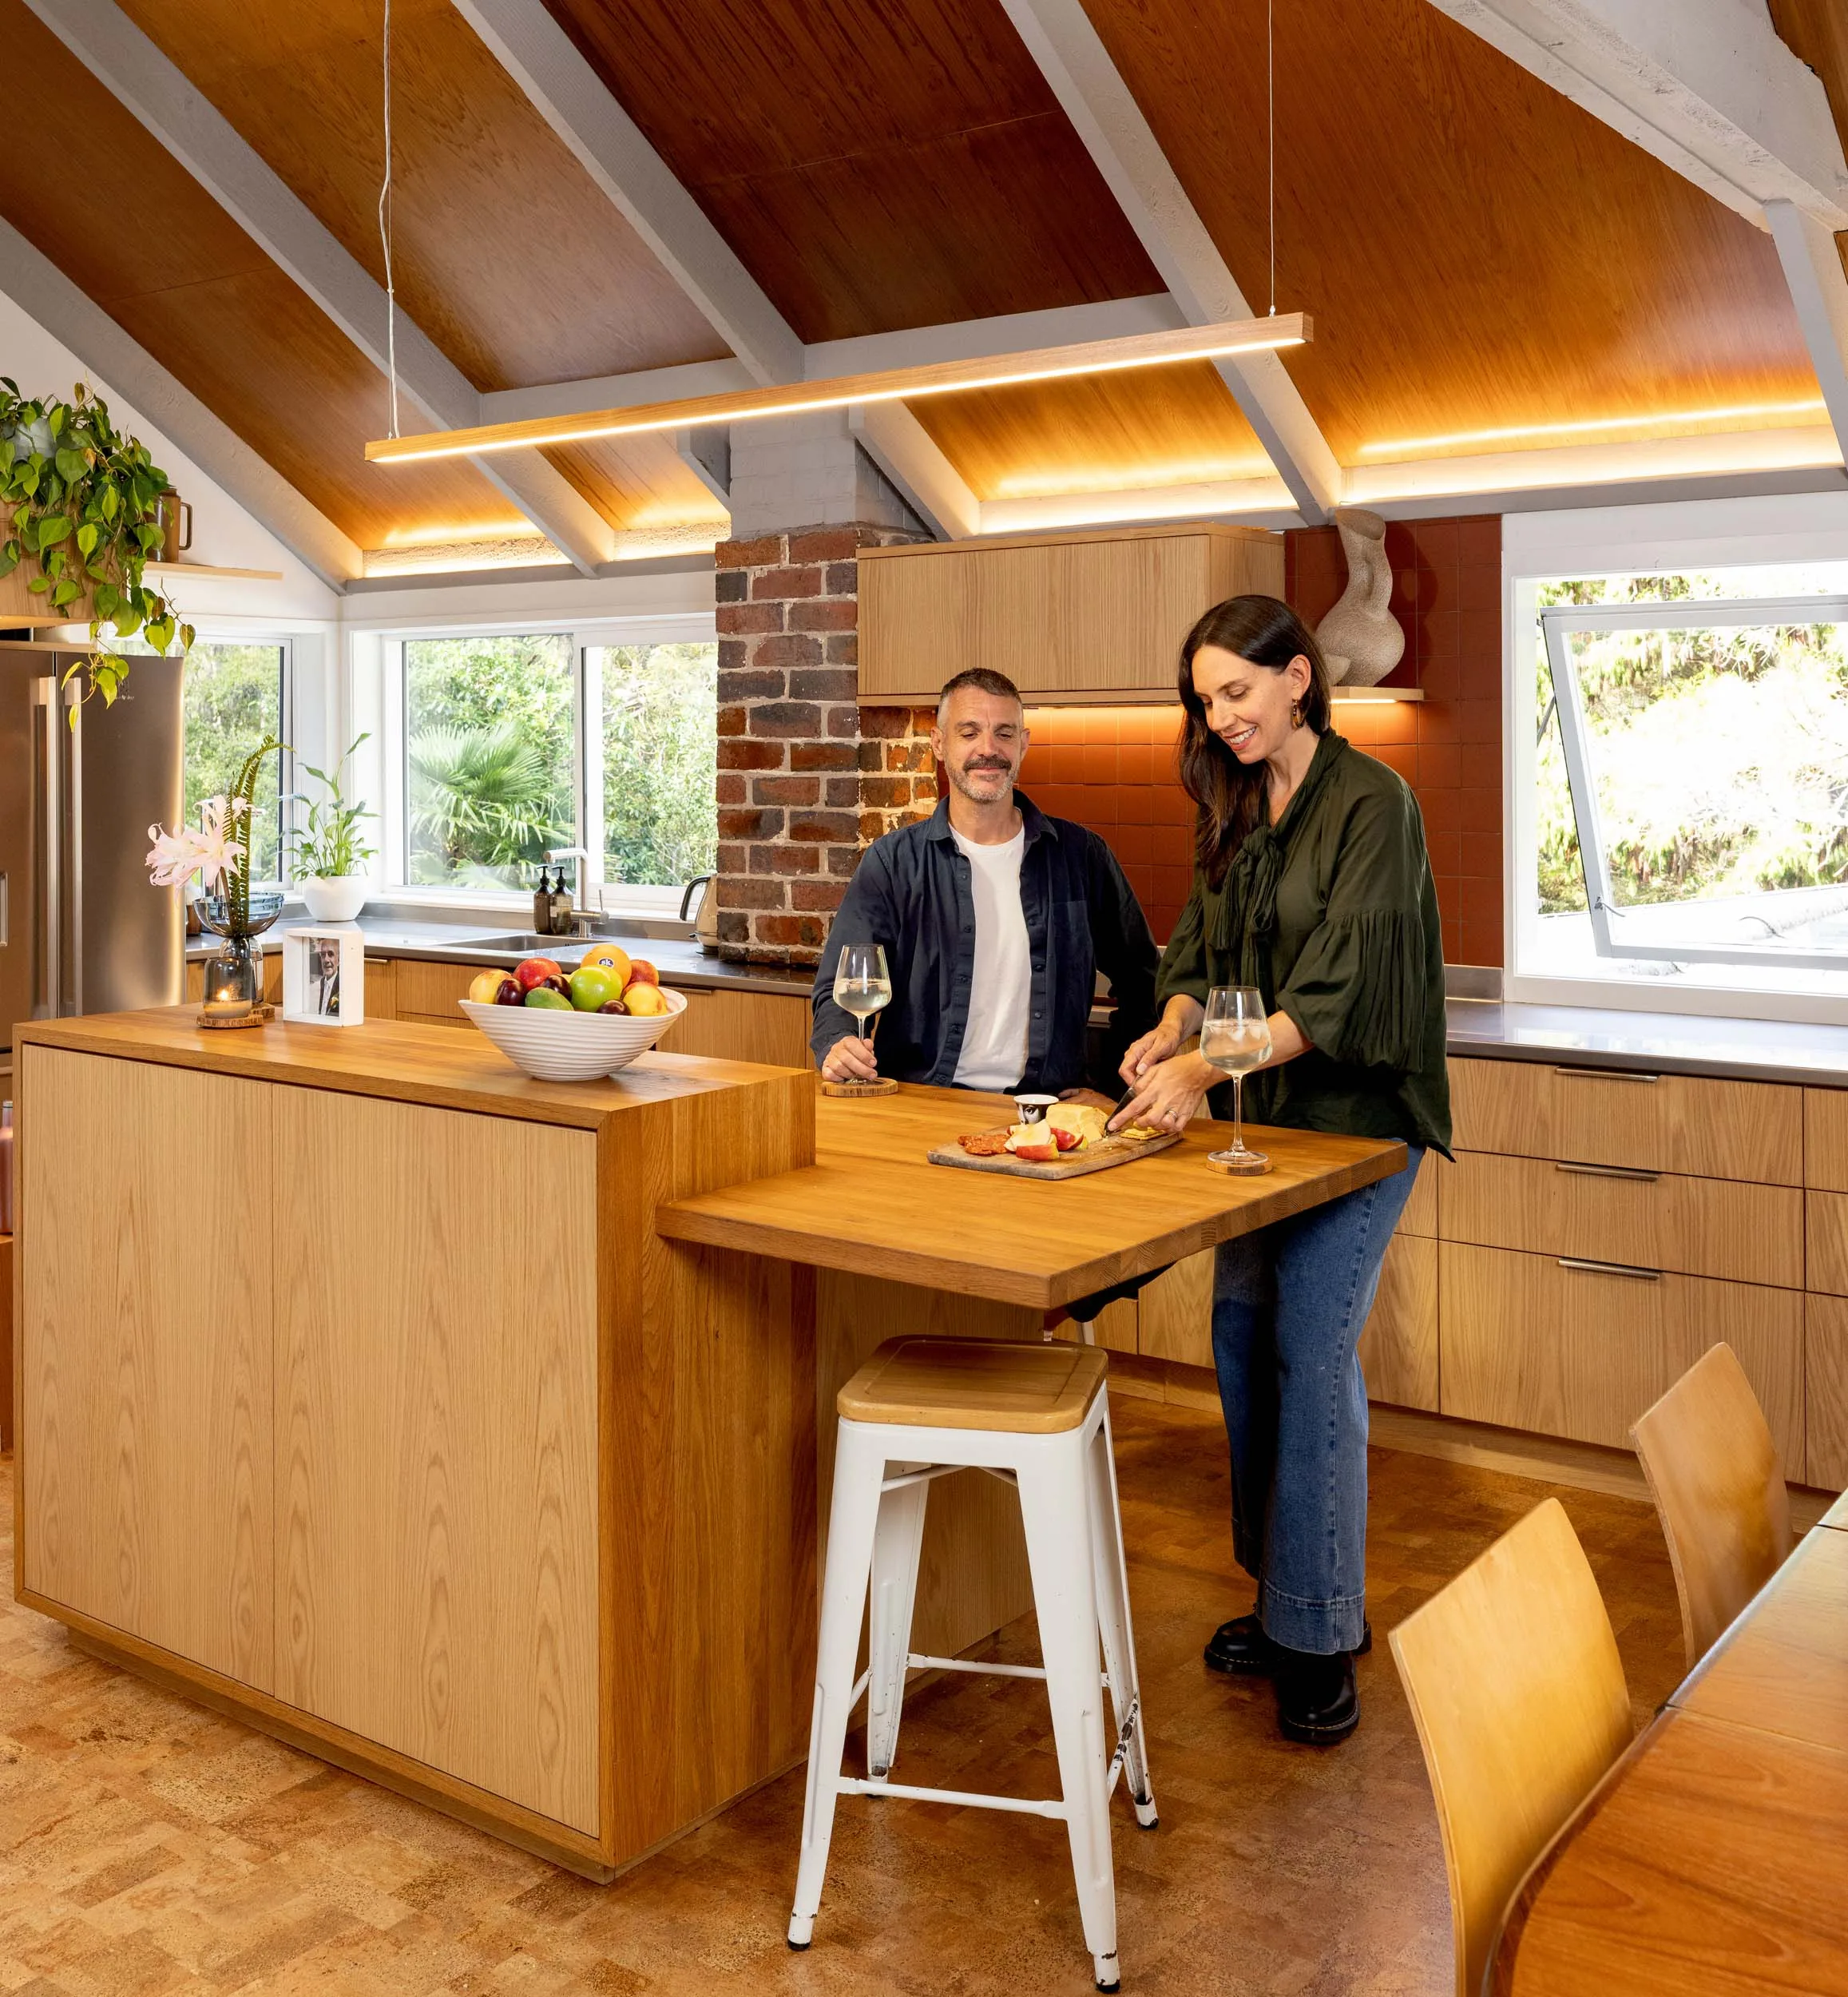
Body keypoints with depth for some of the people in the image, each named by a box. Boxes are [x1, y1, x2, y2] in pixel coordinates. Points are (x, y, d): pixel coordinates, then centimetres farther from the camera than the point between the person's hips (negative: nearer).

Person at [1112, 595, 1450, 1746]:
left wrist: (1208, 1067, -30)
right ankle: (1282, 1593, 25)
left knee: (1311, 1350, -8)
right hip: (1262, 1114, 7)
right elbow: (1202, 946, 10)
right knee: (1241, 1336, 9)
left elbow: (1341, 984, -21)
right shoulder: (1235, 809, 11)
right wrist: (1172, 1029, -11)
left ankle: (1321, 1637, 4)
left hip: (1356, 1112, -7)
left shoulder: (1372, 806, -12)